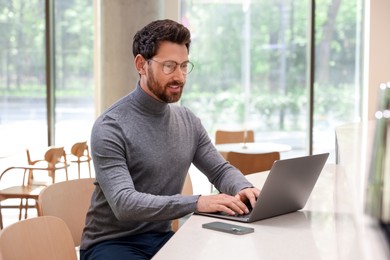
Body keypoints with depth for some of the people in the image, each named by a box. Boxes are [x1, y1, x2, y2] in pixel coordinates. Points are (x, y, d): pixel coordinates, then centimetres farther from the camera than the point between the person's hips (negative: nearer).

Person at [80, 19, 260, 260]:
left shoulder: (188, 121, 3)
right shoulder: (110, 127, -18)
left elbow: (221, 169, 10)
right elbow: (124, 204, -27)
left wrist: (243, 188, -14)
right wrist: (196, 202, -37)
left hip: (161, 238, 6)